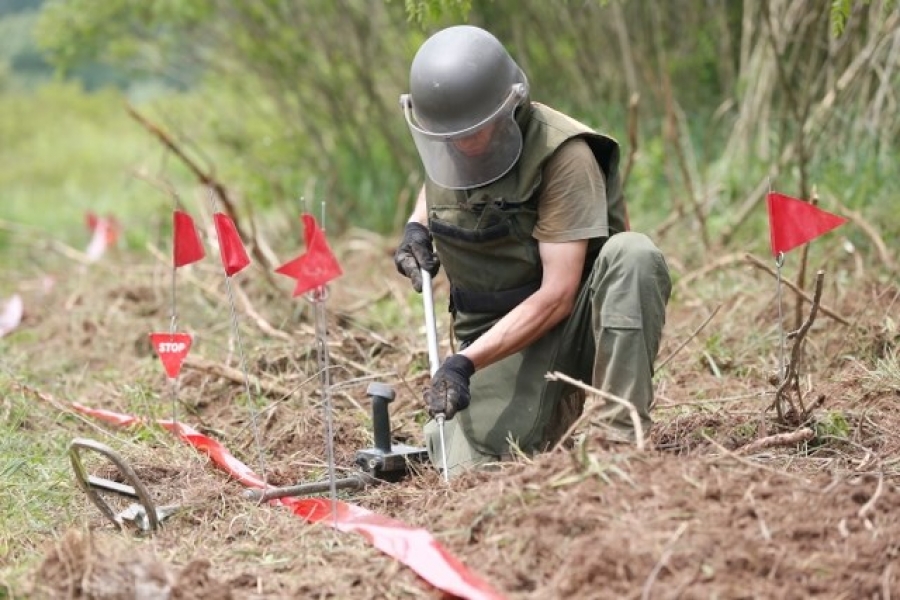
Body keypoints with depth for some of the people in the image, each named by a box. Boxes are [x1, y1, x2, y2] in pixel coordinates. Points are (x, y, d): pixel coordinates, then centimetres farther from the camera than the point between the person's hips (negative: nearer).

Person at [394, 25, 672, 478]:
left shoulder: (561, 153, -22)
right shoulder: (444, 141, -2)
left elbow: (556, 296, -25)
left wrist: (466, 362, -31)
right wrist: (417, 226, 5)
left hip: (576, 321, -4)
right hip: (498, 332, 5)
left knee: (632, 255, -36)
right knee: (473, 471, -17)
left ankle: (624, 442, -30)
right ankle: (555, 406, 17)